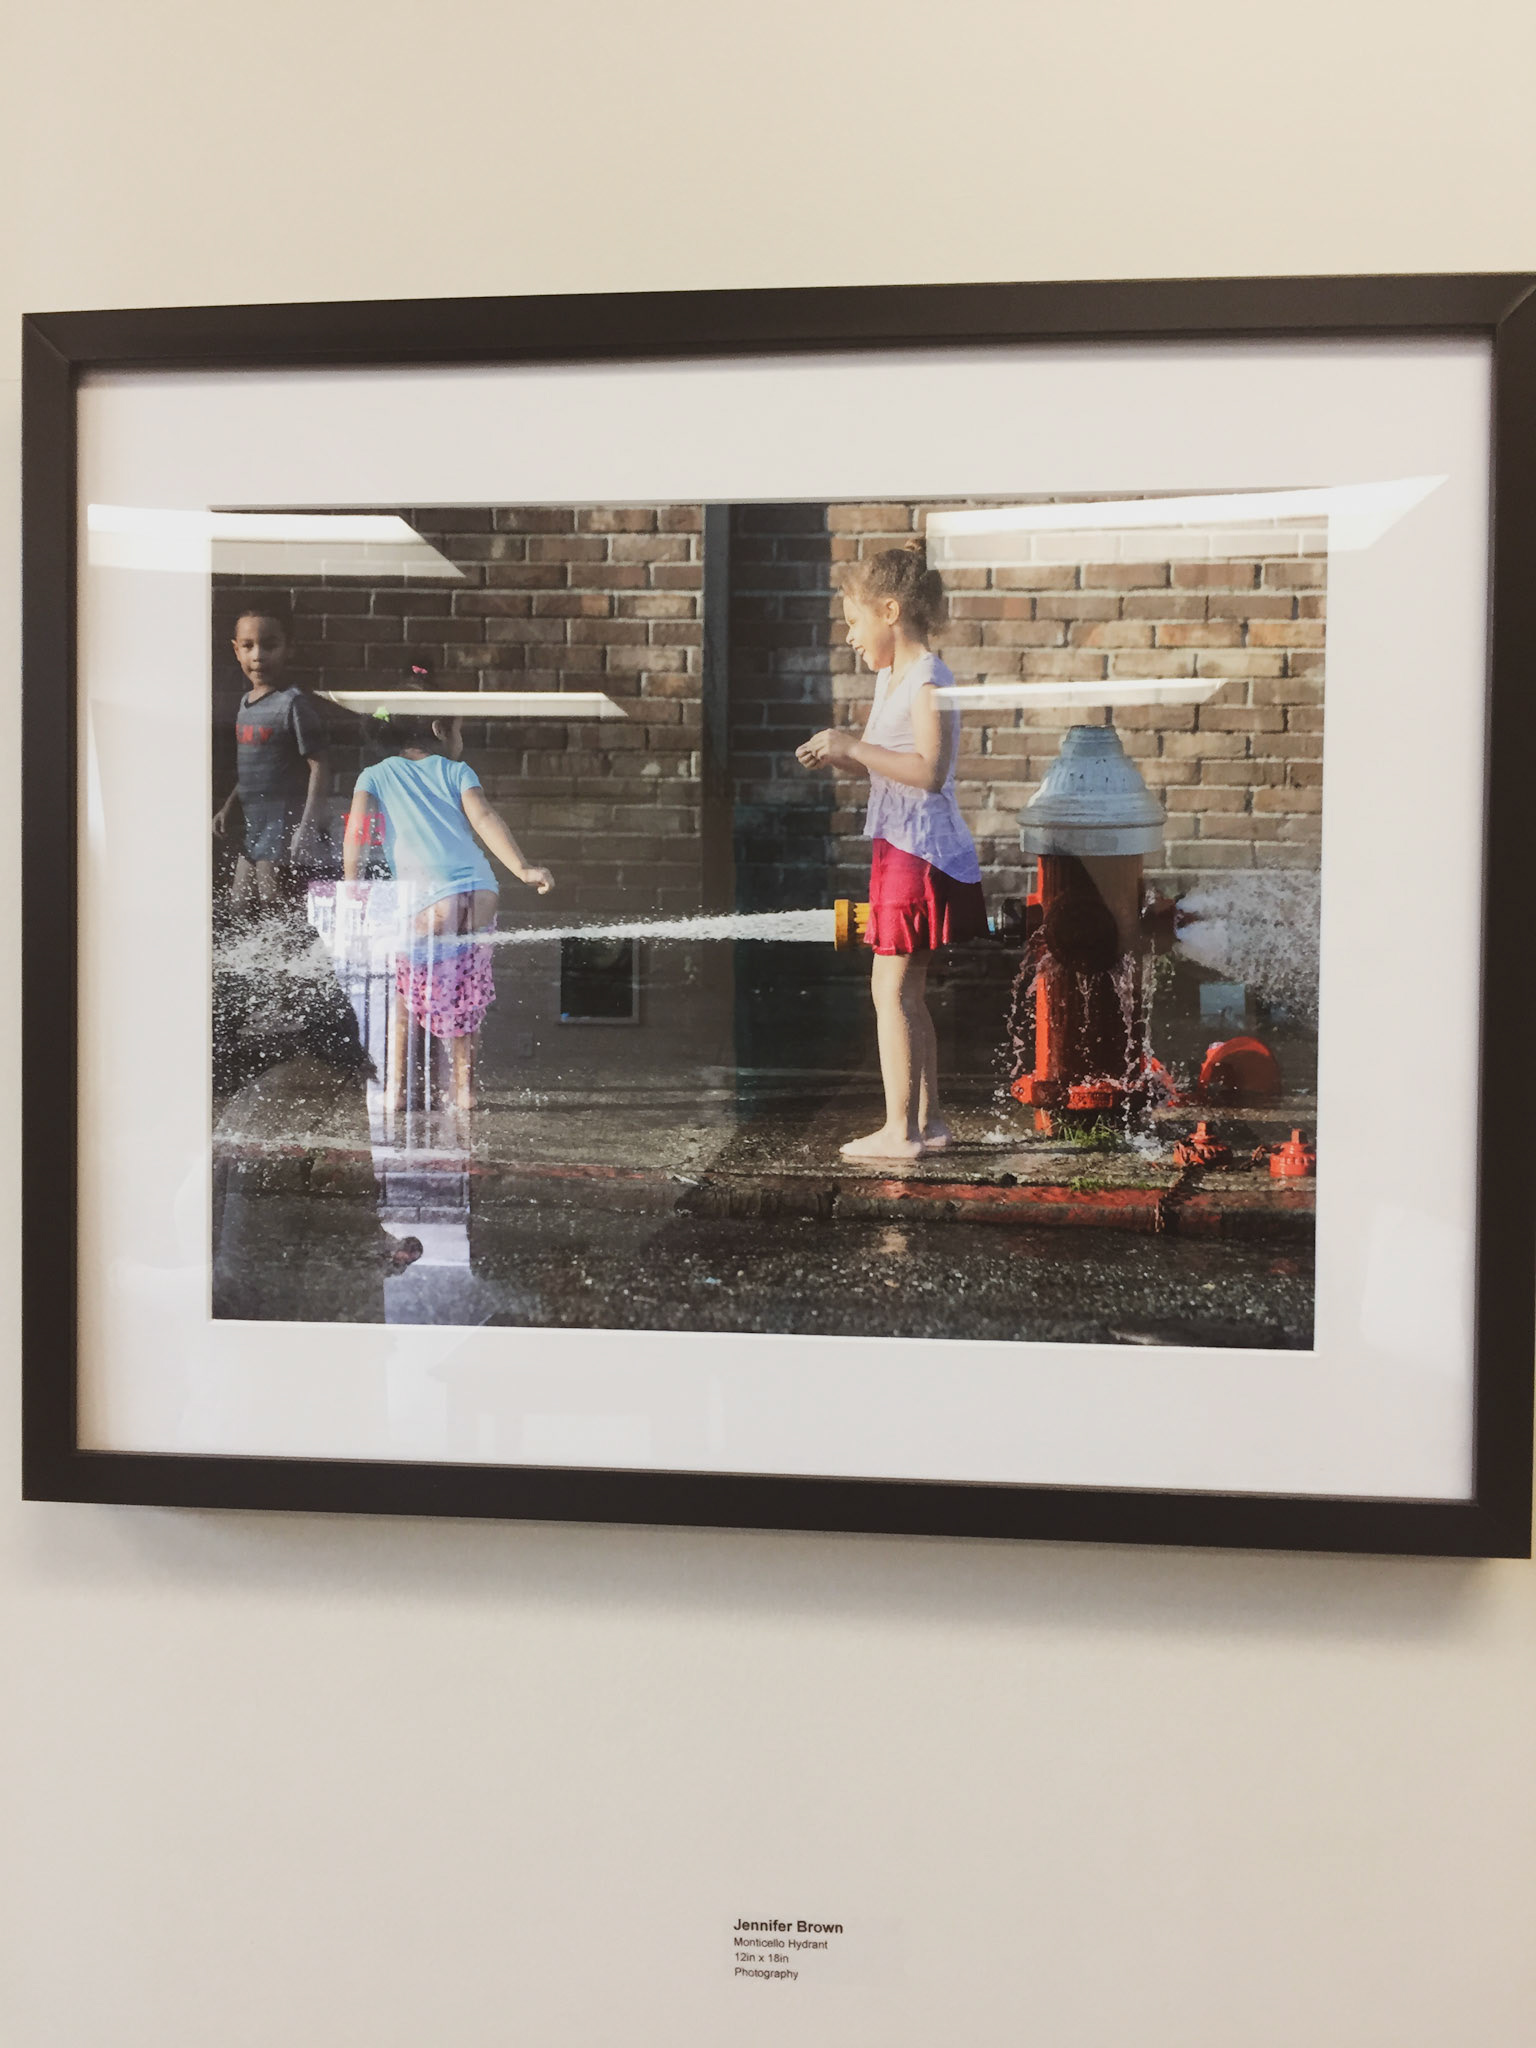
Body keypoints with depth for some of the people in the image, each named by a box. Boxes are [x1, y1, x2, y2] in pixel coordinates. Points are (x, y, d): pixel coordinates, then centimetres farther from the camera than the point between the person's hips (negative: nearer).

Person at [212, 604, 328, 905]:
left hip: (285, 820, -9)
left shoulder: (294, 703, -13)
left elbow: (317, 767, -15)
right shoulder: (246, 702, 12)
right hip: (255, 821, 9)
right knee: (238, 901, 13)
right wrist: (226, 808, 22)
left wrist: (306, 825, -21)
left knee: (274, 905, -9)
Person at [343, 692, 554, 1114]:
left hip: (427, 902, -1)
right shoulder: (456, 772, 19)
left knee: (403, 990, 18)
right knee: (464, 996, 18)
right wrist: (523, 869, -7)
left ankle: (395, 1088, 14)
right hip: (480, 896, 1)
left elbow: (357, 831, 2)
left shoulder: (375, 775, 18)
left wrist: (351, 890, 4)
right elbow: (484, 818, 3)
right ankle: (464, 1088, 18)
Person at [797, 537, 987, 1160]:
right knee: (908, 990, 14)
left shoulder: (929, 681, -16)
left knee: (891, 987, -7)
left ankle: (900, 1131, -2)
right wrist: (839, 756, 7)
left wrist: (854, 748, -24)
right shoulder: (890, 678, 14)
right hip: (900, 848, 10)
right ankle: (927, 1119, 22)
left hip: (919, 851, -10)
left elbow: (929, 771, -26)